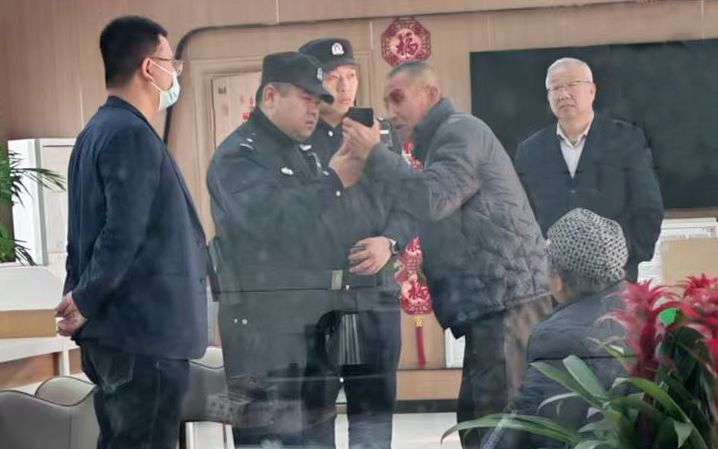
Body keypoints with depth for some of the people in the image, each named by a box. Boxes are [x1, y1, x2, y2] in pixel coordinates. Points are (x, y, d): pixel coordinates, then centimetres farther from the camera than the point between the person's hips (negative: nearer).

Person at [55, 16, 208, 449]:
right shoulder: (133, 135, -15)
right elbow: (123, 234, -22)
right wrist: (86, 303, -14)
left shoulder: (99, 131, 16)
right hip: (145, 332, -10)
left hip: (120, 331, 10)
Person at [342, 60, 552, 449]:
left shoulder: (461, 131, -5)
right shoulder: (442, 141, 26)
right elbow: (428, 209, 23)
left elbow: (432, 199, -20)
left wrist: (374, 154, -15)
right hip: (492, 302, 10)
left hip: (508, 299, -10)